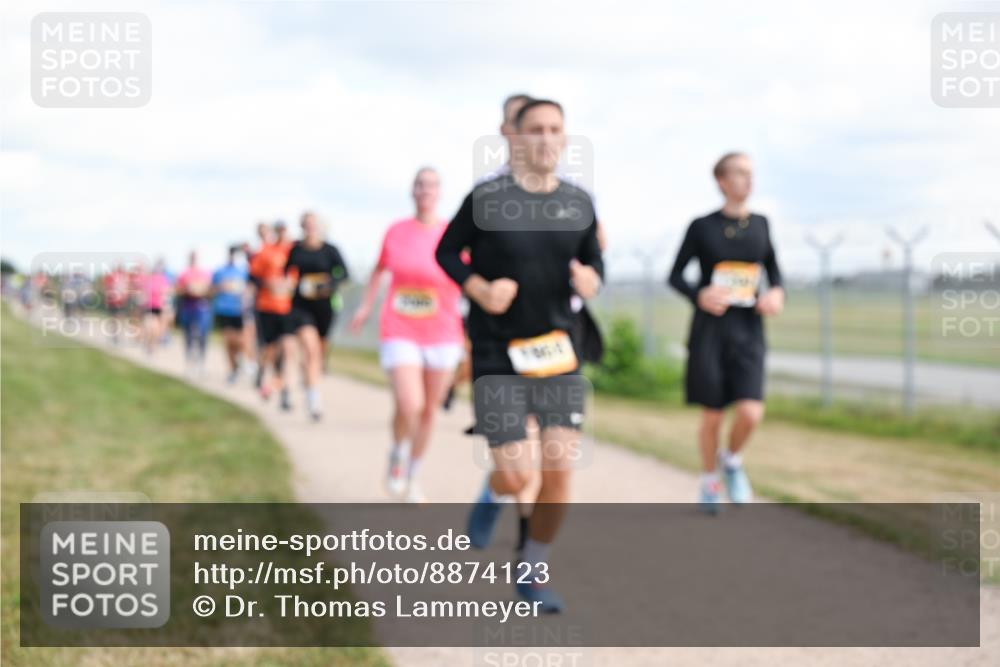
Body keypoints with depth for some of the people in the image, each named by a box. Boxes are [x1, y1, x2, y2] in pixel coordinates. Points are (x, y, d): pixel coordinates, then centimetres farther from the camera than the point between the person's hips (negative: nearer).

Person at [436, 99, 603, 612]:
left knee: (560, 470, -5)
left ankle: (534, 574, 15)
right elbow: (447, 251, 3)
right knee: (515, 477, -6)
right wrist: (480, 290, -14)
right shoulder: (486, 198, -8)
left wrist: (589, 280, -9)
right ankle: (493, 495, 33)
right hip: (497, 356, -3)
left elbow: (593, 262, 15)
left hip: (557, 353, 3)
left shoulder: (579, 203, 3)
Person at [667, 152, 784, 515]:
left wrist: (776, 294, -5)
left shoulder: (759, 224, 6)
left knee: (750, 413, -14)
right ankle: (710, 480, 27)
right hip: (709, 328, -2)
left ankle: (733, 460, 18)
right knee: (712, 415, 2)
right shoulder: (701, 226, -3)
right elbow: (675, 276, 3)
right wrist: (699, 295, -17)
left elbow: (773, 268, 17)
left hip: (748, 331, 2)